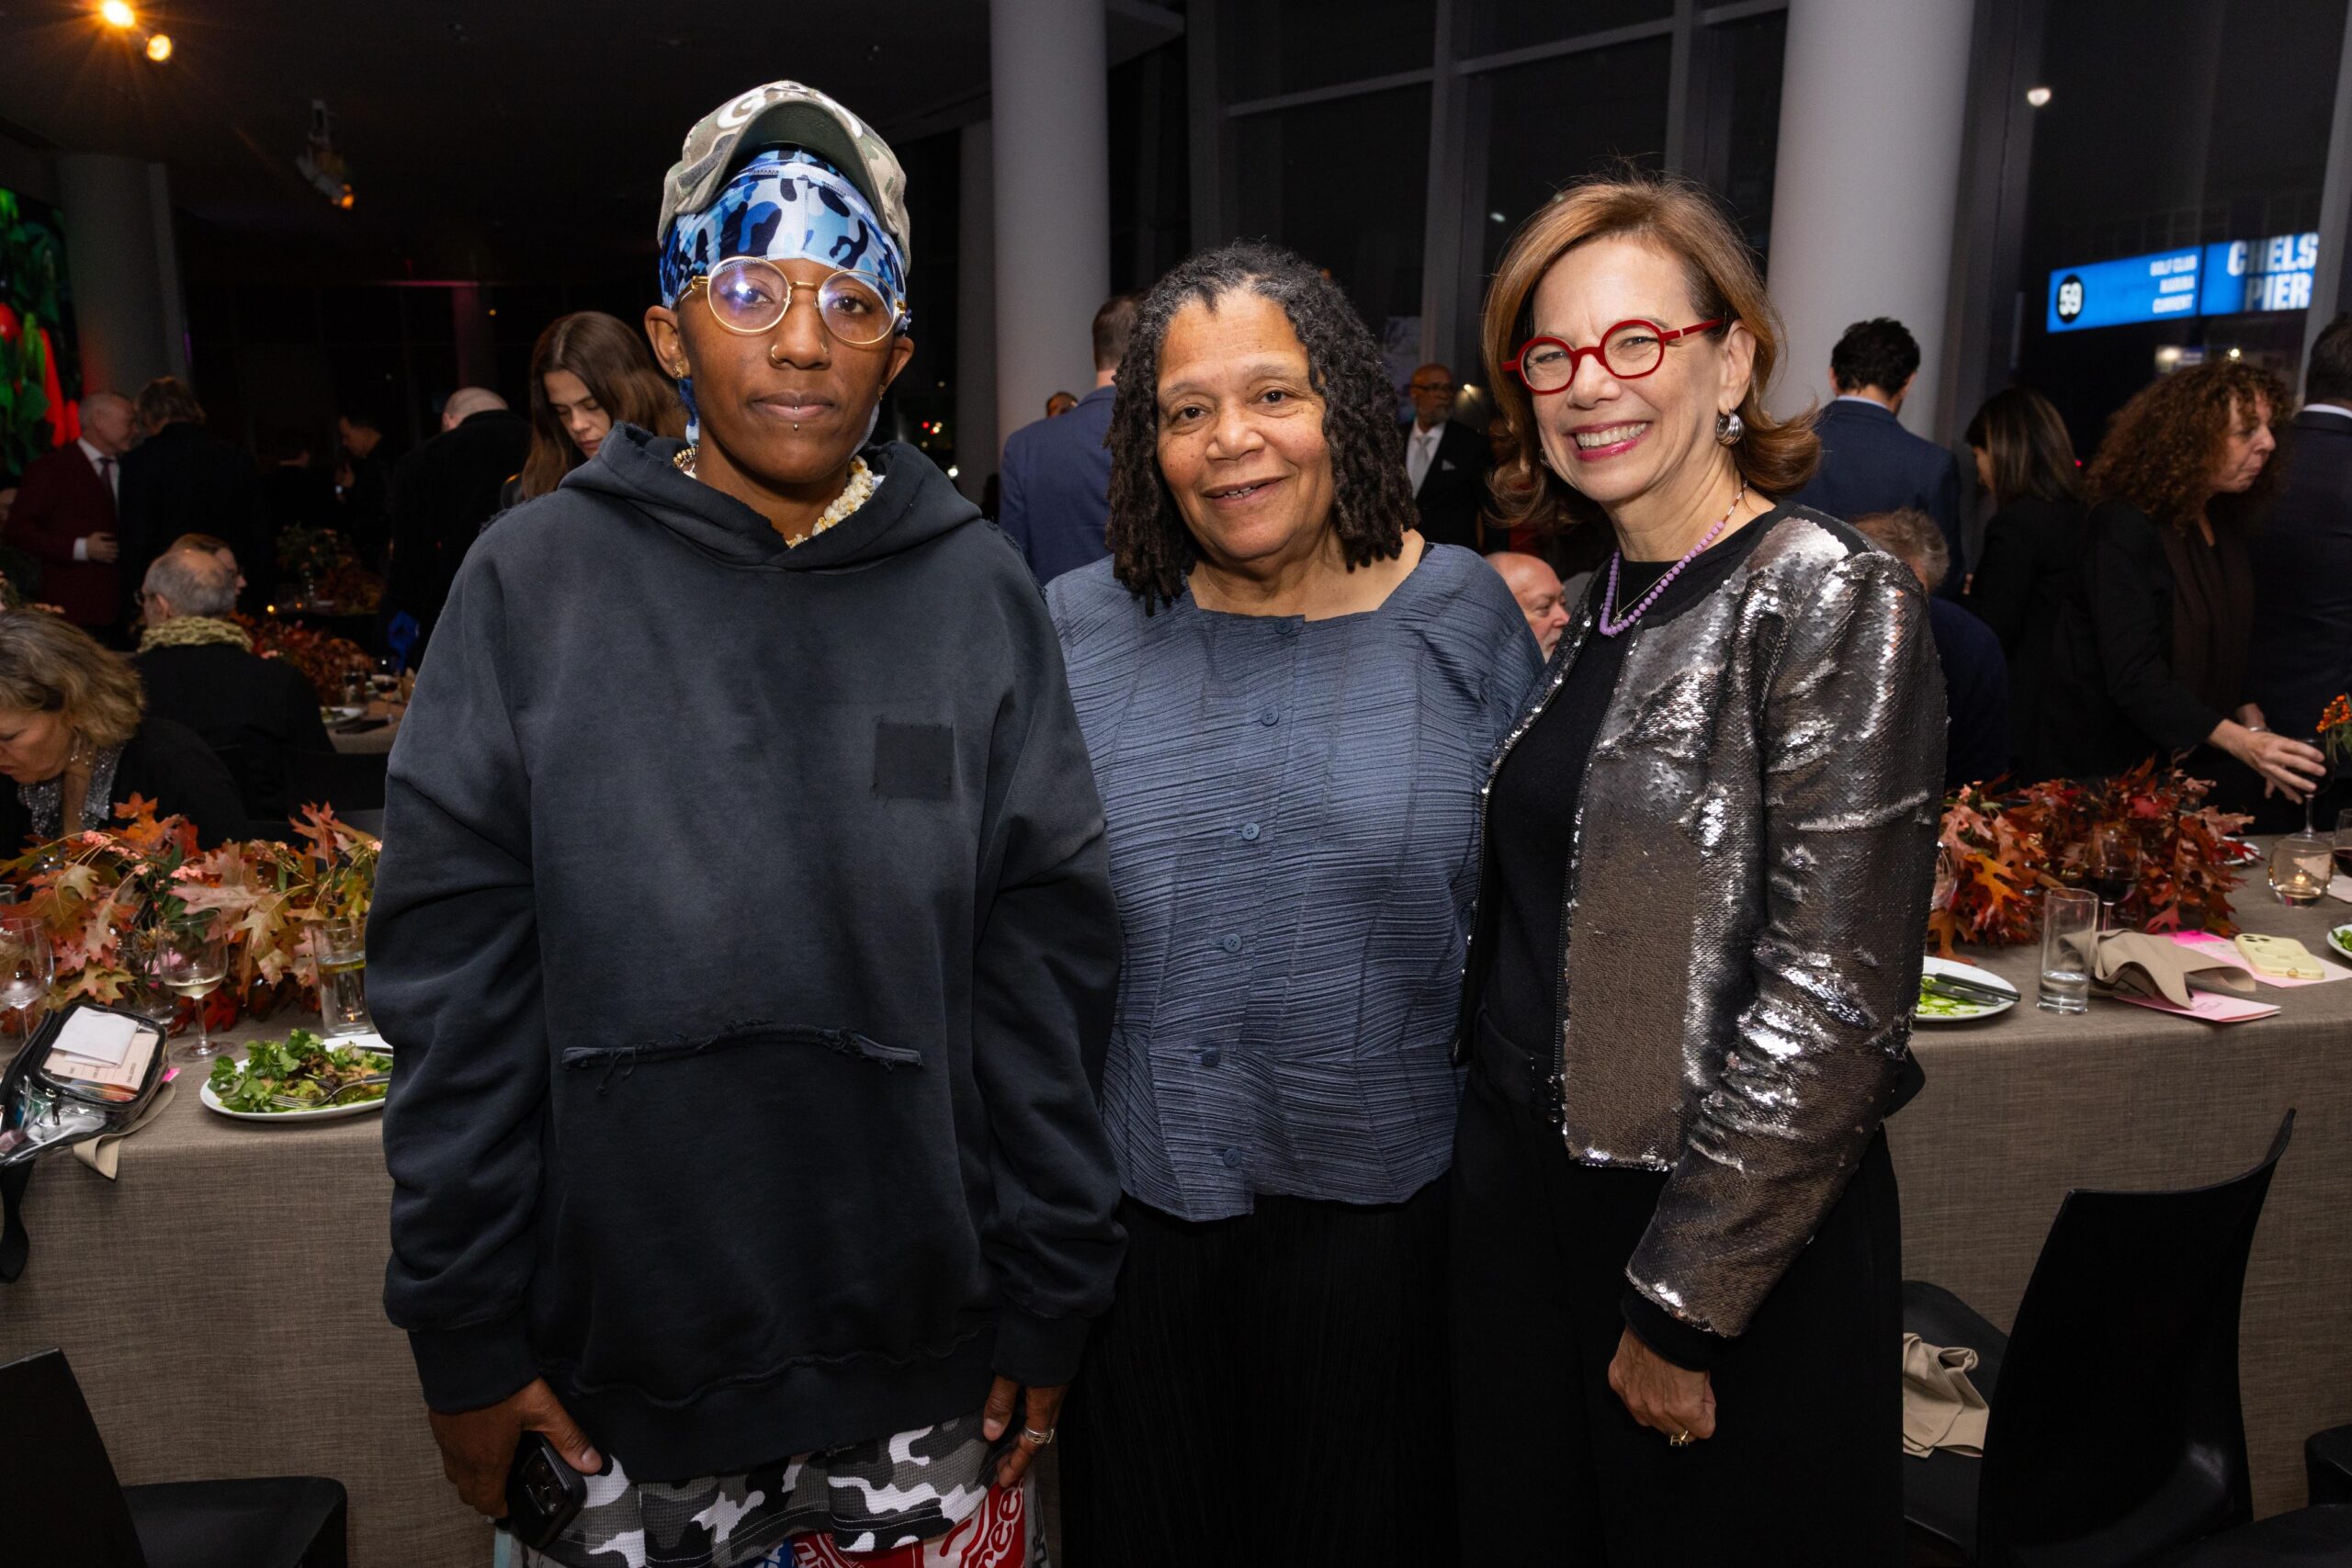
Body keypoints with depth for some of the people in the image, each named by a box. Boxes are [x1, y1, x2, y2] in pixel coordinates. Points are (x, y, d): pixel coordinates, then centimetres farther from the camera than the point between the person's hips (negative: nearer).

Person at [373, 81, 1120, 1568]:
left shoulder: (980, 592, -3)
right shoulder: (534, 579, -4)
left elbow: (1045, 970, -3)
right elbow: (456, 984, -4)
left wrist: (1050, 1303, -2)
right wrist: (466, 1332, -3)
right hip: (619, 1364, 0)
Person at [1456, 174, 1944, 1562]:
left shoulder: (1833, 603, -15)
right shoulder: (1587, 610, 6)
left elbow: (1834, 1004, -20)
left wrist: (1683, 1305, -18)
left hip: (1736, 1237, -6)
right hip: (1524, 1189, 7)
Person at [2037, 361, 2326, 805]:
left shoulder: (2227, 524, 8)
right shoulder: (2124, 528, -17)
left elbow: (2232, 650, 15)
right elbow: (2134, 677, -24)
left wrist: (2254, 726, -3)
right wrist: (2241, 743, -30)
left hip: (2190, 760, 8)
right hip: (2105, 764, -7)